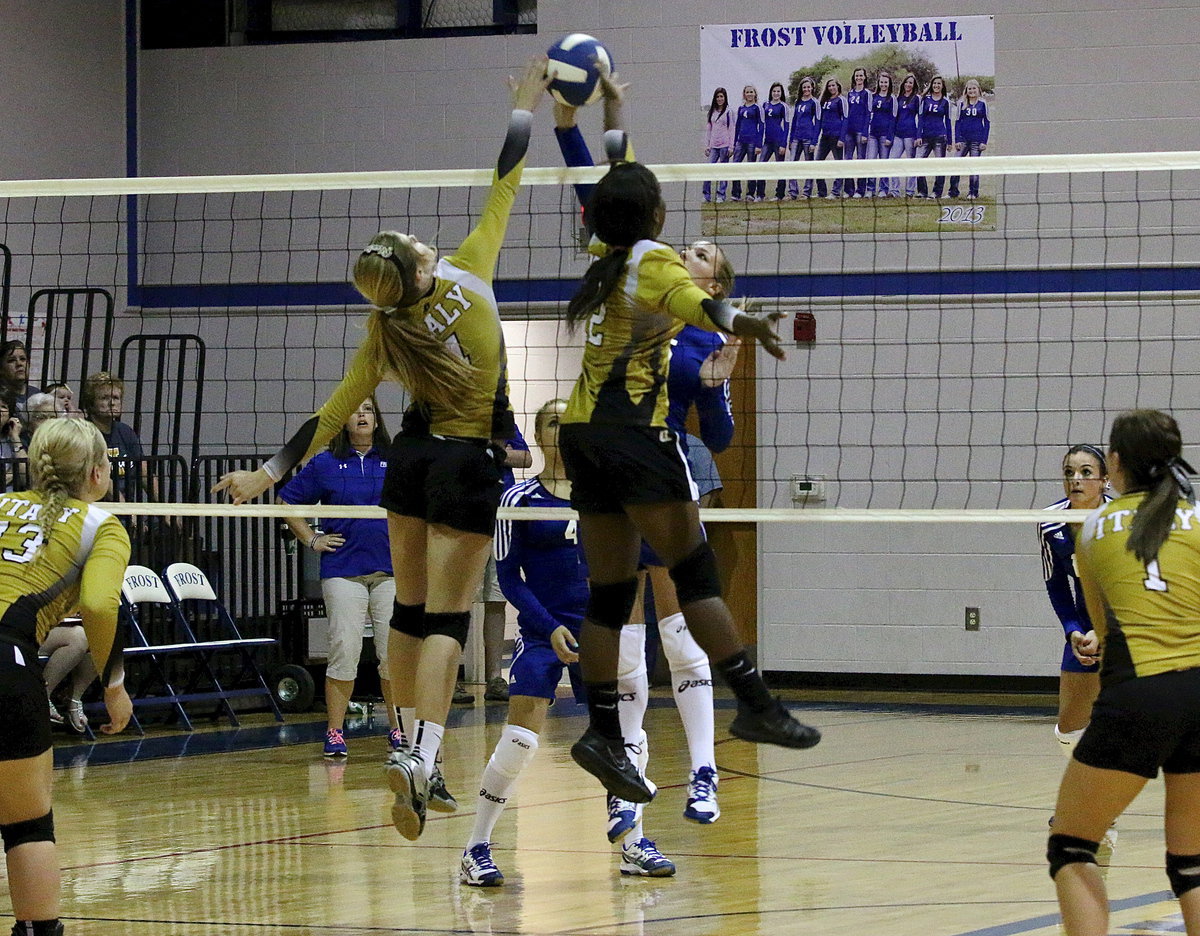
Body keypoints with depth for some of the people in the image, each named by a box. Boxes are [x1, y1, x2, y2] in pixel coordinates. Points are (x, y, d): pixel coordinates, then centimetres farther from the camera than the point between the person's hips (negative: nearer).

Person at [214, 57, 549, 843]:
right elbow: (504, 187, -4)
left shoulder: (385, 334, -4)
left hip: (415, 458, 4)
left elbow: (334, 412, -1)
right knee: (446, 618, -7)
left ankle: (405, 742, 19)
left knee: (410, 609, 17)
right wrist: (525, 106, 7)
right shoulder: (468, 273, -12)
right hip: (469, 468, -4)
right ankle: (422, 755, -22)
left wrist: (271, 472, 7)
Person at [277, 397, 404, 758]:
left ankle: (397, 729, 12)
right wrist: (312, 540, 6)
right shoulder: (324, 464, 6)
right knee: (344, 653, -5)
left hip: (391, 569, 1)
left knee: (395, 653, 0)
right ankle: (334, 733, 2)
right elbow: (286, 501, 13)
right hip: (343, 570, -1)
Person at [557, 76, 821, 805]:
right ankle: (754, 703, -12)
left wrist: (614, 110, 44)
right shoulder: (653, 262, -8)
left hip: (583, 434, 8)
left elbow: (616, 178, 31)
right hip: (635, 431, -8)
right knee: (695, 569, -8)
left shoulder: (606, 254, 13)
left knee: (611, 589, 5)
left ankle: (603, 732, 0)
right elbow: (695, 304, -31)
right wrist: (743, 325, -50)